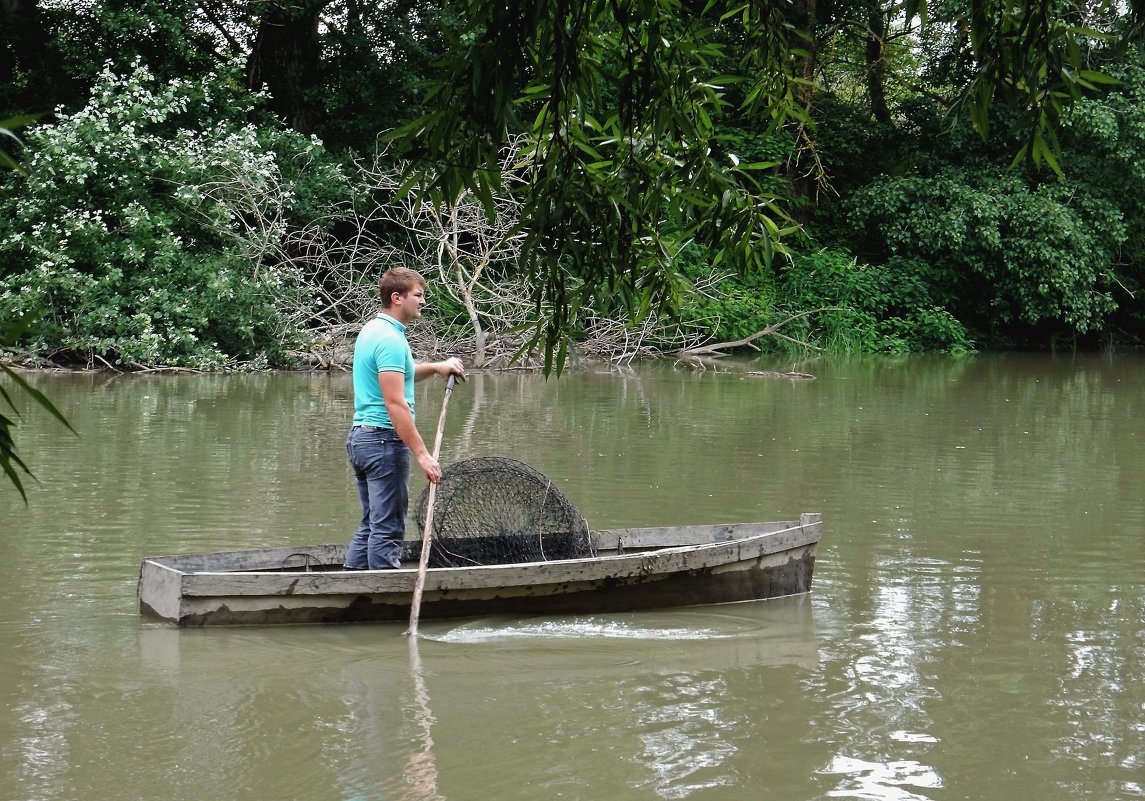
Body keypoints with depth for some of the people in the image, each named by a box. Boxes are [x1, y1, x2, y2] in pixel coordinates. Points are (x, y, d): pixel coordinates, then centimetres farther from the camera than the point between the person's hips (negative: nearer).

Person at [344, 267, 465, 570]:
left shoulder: (371, 330, 14)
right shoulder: (391, 339, -17)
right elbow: (395, 403, -24)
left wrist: (435, 367, 22)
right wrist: (422, 454, -24)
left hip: (359, 436, 10)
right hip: (385, 440, -10)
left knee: (370, 524, 15)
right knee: (387, 530, -5)